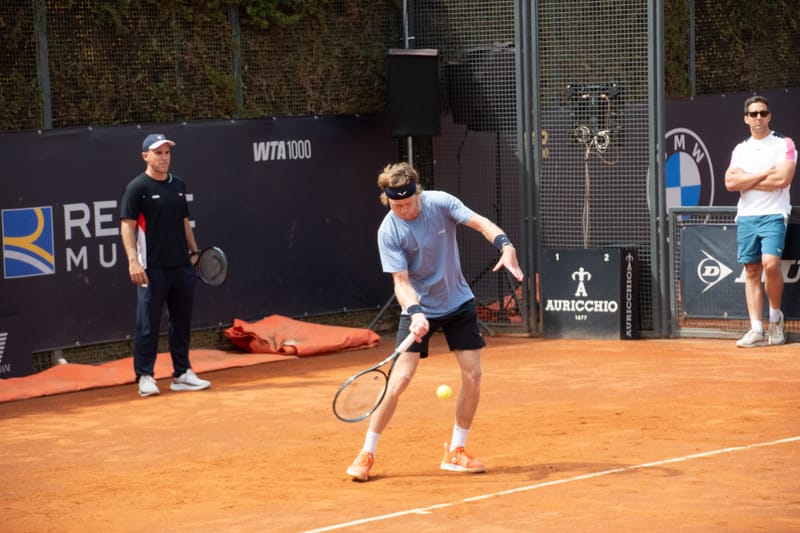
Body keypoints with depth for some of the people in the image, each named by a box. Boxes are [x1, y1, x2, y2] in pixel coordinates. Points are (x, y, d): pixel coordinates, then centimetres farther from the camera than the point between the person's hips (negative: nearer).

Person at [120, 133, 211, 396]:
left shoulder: (178, 185, 14)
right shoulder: (137, 187, -5)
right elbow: (127, 226, -9)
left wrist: (194, 252, 16)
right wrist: (133, 260, -18)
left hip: (182, 266, 6)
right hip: (152, 268, -6)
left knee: (182, 322, 10)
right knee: (148, 324, -3)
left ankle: (182, 374, 18)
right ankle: (145, 377, 3)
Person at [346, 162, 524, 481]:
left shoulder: (440, 203, -14)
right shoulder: (389, 232, -20)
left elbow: (480, 223, -18)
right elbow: (401, 281, -22)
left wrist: (505, 246, -37)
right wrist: (416, 313, -39)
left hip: (458, 302, 3)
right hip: (419, 309, -3)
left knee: (472, 375, -3)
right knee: (399, 380, -12)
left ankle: (455, 452, 12)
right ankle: (367, 455, 0)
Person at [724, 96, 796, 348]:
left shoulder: (784, 144, 1)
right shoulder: (740, 149, 14)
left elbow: (783, 179, -13)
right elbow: (730, 183, 0)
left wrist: (746, 181, -6)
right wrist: (765, 173, -8)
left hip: (773, 214, -4)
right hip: (746, 216, 4)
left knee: (770, 264, -21)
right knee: (751, 271, 1)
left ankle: (776, 316, 1)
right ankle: (756, 330, 2)